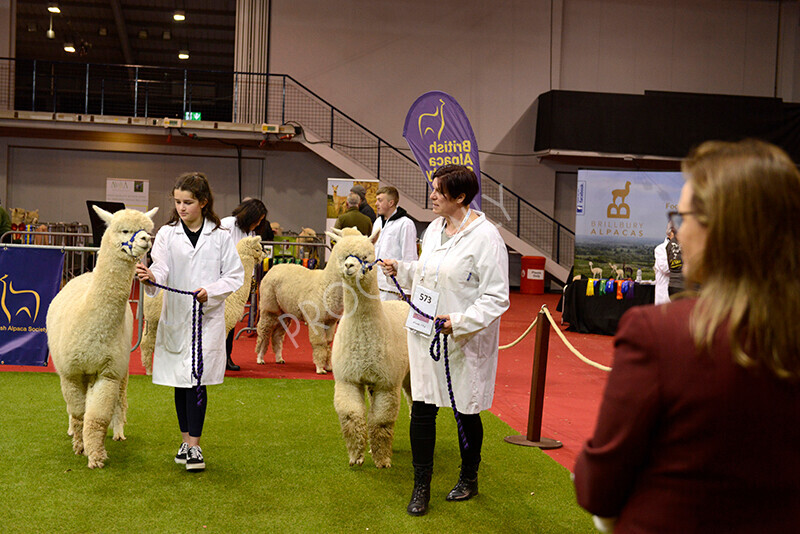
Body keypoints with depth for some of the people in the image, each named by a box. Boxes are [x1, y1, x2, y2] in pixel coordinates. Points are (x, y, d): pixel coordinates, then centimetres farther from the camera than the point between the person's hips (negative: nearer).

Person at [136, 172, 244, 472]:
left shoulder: (220, 237, 2)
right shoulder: (167, 234, 4)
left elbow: (235, 276, 3)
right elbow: (161, 268, -10)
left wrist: (211, 291, -13)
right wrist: (151, 277, -33)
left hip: (208, 316, -2)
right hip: (175, 316, 2)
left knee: (197, 379, -10)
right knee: (180, 381, 9)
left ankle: (194, 445, -5)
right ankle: (186, 440, 23)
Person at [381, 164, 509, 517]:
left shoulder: (485, 236, -16)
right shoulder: (434, 228, 9)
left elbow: (496, 297, -17)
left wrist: (460, 322, -25)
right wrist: (401, 269, 8)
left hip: (466, 341, -6)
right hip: (425, 333, 6)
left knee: (466, 413, 10)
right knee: (422, 409, 4)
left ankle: (469, 480, 33)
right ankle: (421, 488, 17)